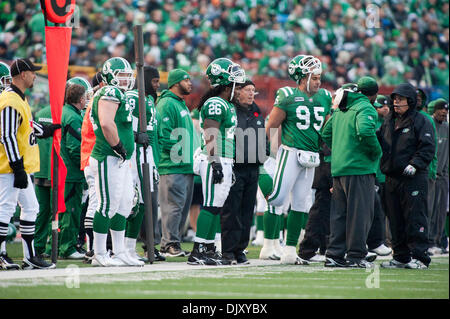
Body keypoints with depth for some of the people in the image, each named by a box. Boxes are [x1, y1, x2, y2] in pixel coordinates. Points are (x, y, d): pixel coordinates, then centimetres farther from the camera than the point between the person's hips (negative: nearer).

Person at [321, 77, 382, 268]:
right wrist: (376, 152, -13)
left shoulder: (340, 109, 17)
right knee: (360, 212, -3)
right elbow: (364, 131, -27)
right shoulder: (365, 108, -9)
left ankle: (334, 254, 11)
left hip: (338, 168, 8)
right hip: (360, 168, -8)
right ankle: (356, 255, -3)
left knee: (339, 213, 11)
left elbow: (326, 133, 22)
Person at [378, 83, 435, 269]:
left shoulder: (421, 122, -2)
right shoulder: (389, 122, 18)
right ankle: (401, 257, 15)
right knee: (395, 219, 8)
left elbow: (428, 148, -9)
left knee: (415, 218, -9)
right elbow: (378, 141, 24)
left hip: (414, 179, -7)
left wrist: (415, 164, -20)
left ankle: (419, 256, -7)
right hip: (392, 178, 7)